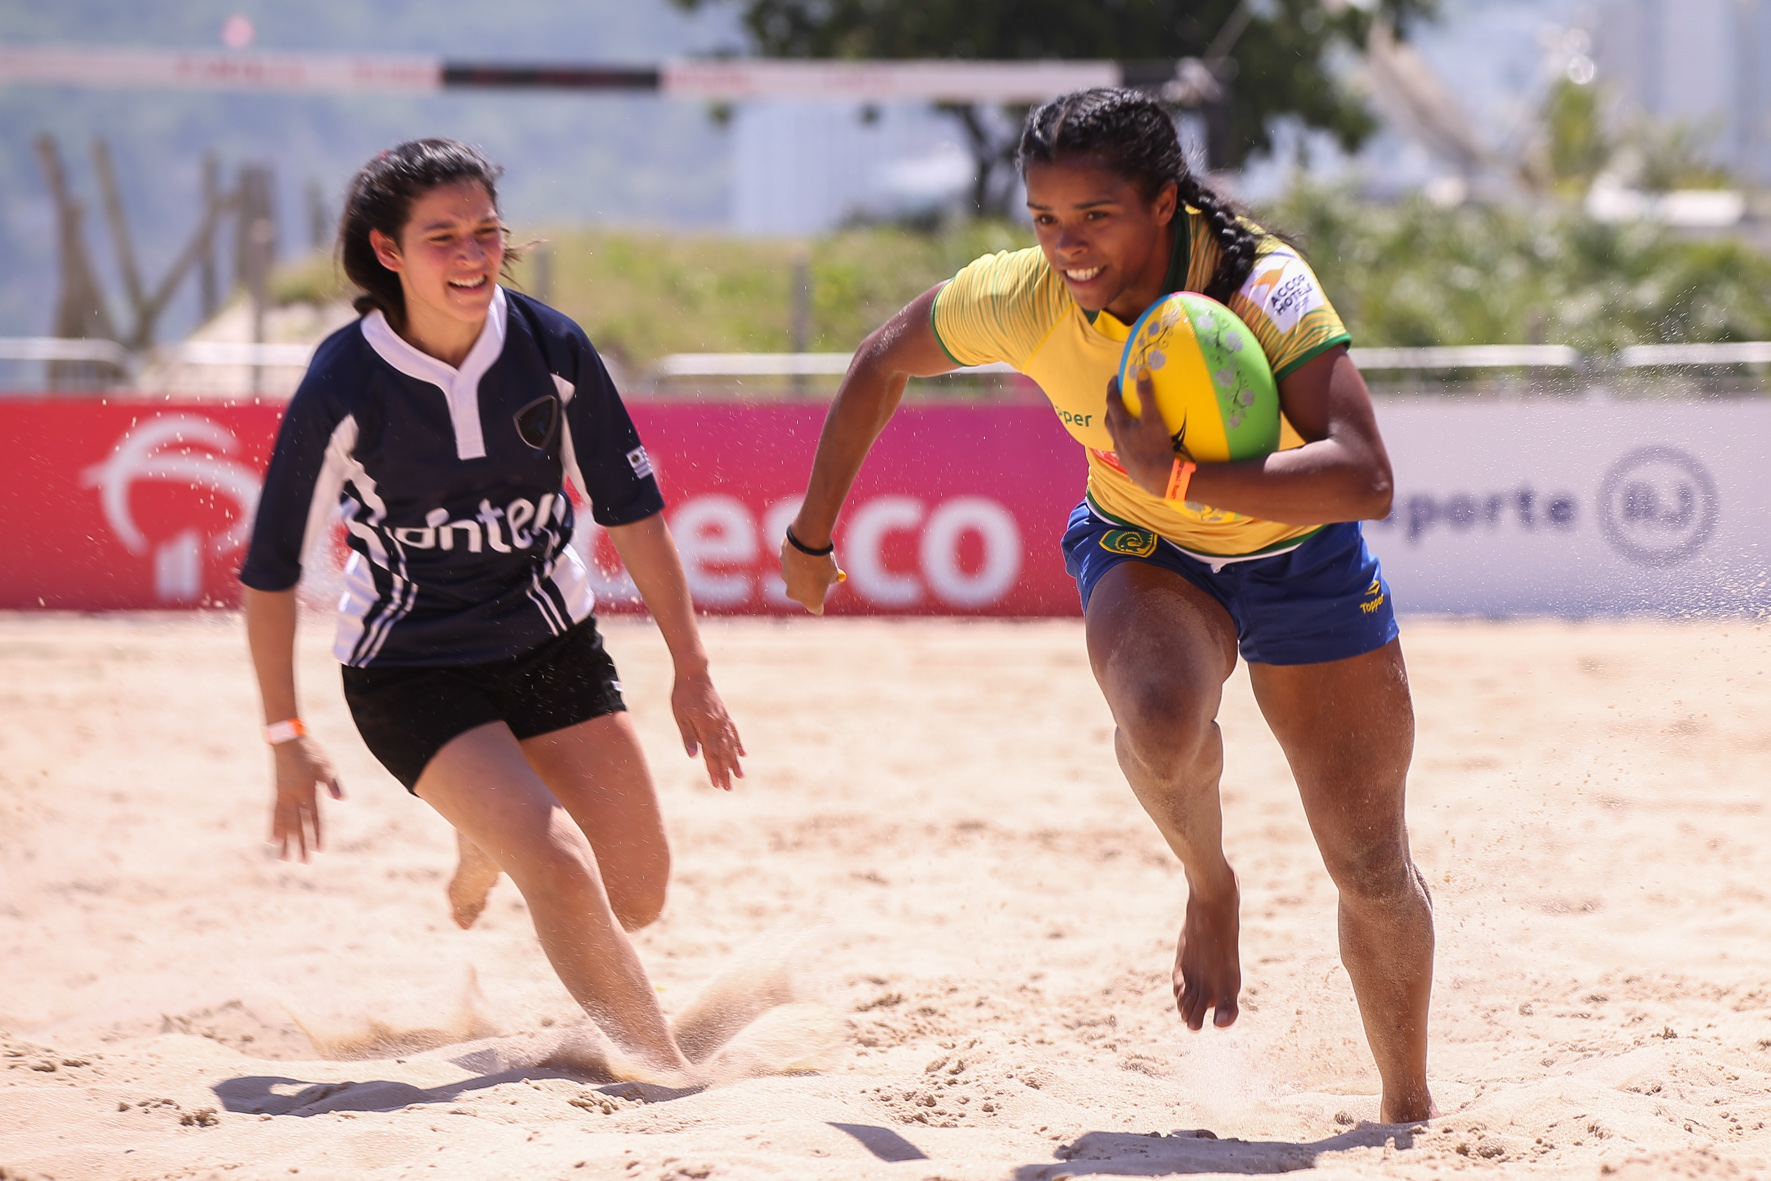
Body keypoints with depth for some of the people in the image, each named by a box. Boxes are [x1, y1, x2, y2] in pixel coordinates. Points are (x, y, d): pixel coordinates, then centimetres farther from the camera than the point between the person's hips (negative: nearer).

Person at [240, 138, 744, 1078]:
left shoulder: (550, 348, -11)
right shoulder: (342, 388, -20)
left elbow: (631, 511, 0)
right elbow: (270, 574, -10)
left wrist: (691, 670, 2)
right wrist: (286, 741, -6)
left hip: (551, 642, 4)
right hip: (409, 672, -4)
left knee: (636, 897, 4)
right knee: (560, 867, -24)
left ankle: (488, 841, 36)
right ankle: (669, 1074, -11)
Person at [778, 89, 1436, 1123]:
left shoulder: (1263, 285, -33)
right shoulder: (1023, 300, -25)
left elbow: (1365, 480, -43)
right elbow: (882, 365, -4)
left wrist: (1178, 476, -48)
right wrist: (812, 533, 4)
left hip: (1301, 558, -1)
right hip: (1144, 547, 1)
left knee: (1374, 871, 3)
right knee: (1163, 721, -35)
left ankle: (1410, 1109, 29)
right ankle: (1209, 888, -2)